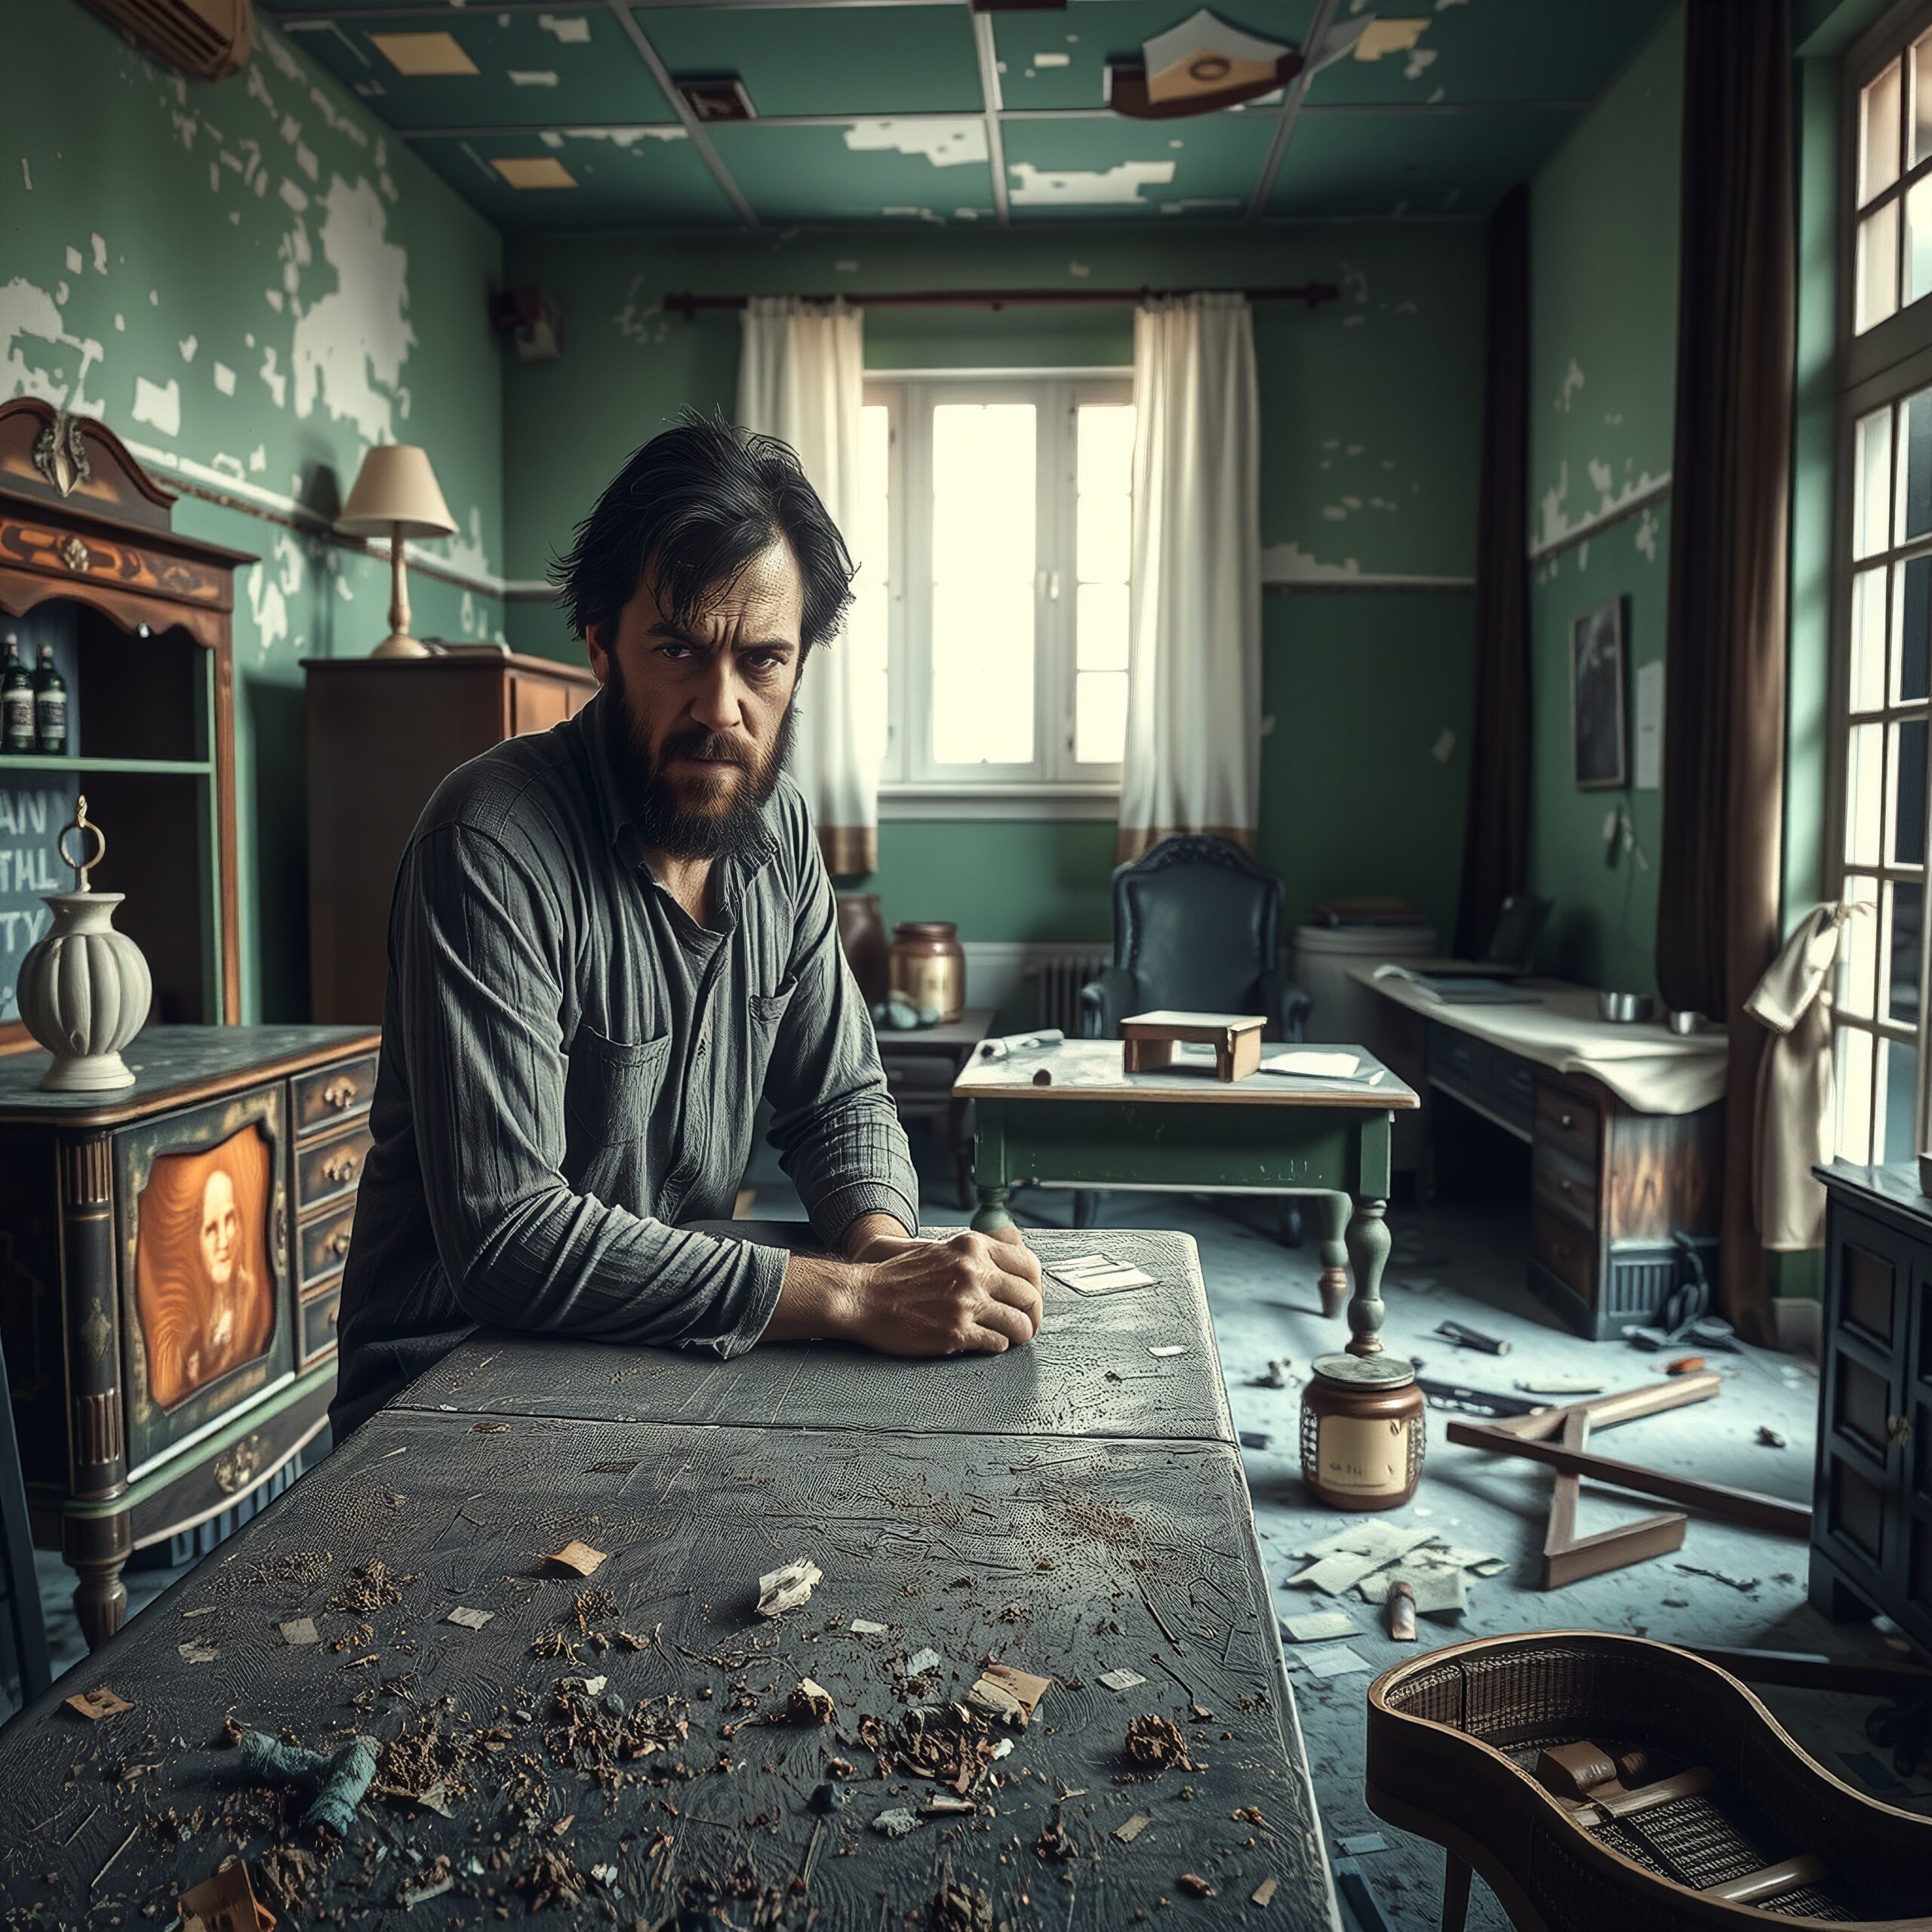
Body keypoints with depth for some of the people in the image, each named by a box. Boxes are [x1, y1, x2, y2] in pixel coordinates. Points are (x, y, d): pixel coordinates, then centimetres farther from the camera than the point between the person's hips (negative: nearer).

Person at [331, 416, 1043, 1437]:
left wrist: (881, 1239, -13)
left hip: (671, 1366, 6)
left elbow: (842, 1095, 9)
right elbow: (505, 1236, -26)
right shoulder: (493, 844, -21)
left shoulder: (779, 830, 1)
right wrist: (849, 1296, -30)